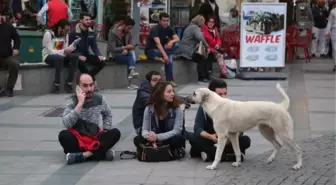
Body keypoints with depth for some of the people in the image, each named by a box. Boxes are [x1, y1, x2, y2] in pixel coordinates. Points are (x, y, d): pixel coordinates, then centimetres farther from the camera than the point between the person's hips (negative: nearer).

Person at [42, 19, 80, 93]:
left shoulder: (64, 35, 4)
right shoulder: (48, 34, -17)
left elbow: (65, 50, 1)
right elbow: (51, 51, -23)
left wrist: (73, 45, -16)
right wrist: (63, 51, -37)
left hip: (60, 55, 6)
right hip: (48, 56, -6)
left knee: (75, 57, -20)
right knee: (59, 57, -39)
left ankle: (68, 84, -21)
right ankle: (56, 85, -33)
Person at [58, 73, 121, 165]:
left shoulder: (99, 99, 3)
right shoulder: (72, 101, -8)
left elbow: (108, 114, 24)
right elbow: (67, 123, -23)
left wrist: (105, 131, 8)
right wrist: (80, 103, -24)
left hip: (95, 138, 4)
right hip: (78, 139, -3)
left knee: (115, 133, -21)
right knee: (63, 135, -33)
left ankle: (81, 156, -29)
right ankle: (101, 153, -32)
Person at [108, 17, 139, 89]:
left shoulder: (128, 32, 4)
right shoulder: (113, 33, -14)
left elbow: (131, 45, 1)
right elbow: (113, 49, -18)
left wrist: (126, 50, -21)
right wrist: (125, 47, -21)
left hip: (125, 52, 6)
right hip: (116, 54, -6)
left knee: (132, 53, -29)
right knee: (131, 58, -31)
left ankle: (131, 72, -38)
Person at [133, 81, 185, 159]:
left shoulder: (177, 109, -11)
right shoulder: (149, 109, -5)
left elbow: (177, 130, -17)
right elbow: (145, 130, -6)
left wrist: (158, 137, -31)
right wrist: (150, 136, -33)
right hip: (155, 139, 3)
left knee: (179, 139, -36)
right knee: (138, 140, -26)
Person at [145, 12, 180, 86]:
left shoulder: (168, 29, 1)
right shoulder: (155, 29, -20)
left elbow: (177, 39, -8)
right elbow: (158, 43, -35)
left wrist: (172, 41, -32)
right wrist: (164, 55, -47)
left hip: (161, 50, 7)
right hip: (151, 51, -7)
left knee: (176, 46, -23)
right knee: (169, 58, -33)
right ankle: (170, 80, -27)